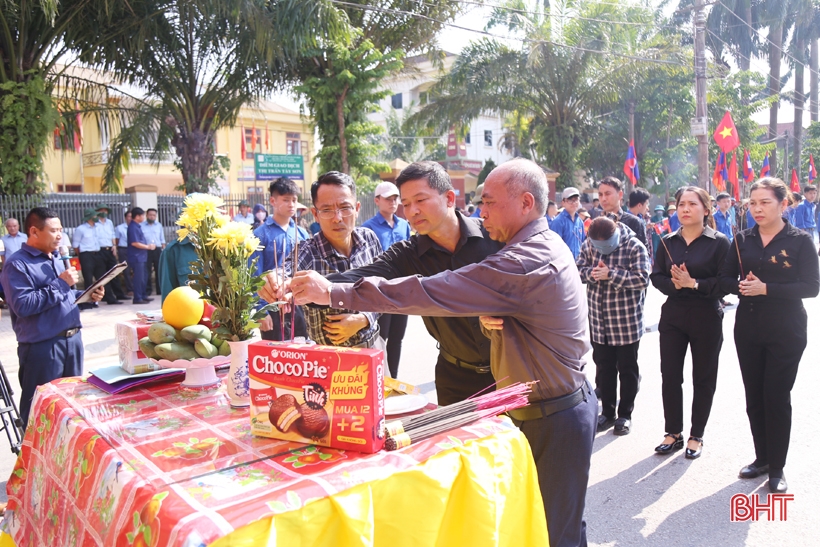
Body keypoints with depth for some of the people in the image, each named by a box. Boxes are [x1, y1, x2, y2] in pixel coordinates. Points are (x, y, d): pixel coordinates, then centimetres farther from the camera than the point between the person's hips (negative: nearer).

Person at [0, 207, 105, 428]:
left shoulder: (55, 259, 15)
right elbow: (23, 306, -23)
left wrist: (87, 295, 5)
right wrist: (60, 284, -19)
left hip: (72, 339, 8)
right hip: (42, 346, -8)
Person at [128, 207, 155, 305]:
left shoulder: (138, 226, 15)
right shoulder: (133, 227, -15)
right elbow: (134, 243, -22)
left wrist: (149, 245, 10)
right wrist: (148, 246, -13)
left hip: (141, 256, 10)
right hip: (136, 257, -10)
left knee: (144, 276, 16)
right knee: (139, 278, -6)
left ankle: (142, 296, 25)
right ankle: (137, 298, -1)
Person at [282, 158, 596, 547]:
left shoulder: (527, 262, -26)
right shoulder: (545, 245, 7)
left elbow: (431, 292, -29)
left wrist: (335, 292, -25)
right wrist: (489, 320, -14)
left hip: (554, 419, -9)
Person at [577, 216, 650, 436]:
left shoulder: (634, 247, -13)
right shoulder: (588, 245, 1)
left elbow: (643, 278, -19)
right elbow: (578, 269, 2)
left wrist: (611, 275, -23)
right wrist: (592, 273, -19)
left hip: (627, 321, -4)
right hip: (598, 320, 4)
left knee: (627, 368, 9)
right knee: (603, 367, 14)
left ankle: (625, 414, 23)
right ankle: (607, 412, 28)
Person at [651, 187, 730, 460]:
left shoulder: (719, 242, -6)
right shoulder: (668, 242, 5)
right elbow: (656, 276, 1)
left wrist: (694, 283, -24)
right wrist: (674, 284, -18)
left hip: (707, 317, -3)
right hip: (673, 316, 3)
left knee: (703, 378, 9)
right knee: (670, 375, 7)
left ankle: (696, 436, 25)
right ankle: (674, 433, 23)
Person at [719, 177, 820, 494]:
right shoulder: (743, 239, 6)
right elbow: (725, 278, 7)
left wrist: (766, 288, -22)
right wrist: (740, 286, -15)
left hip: (786, 332, -4)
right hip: (748, 328, 4)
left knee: (777, 397, 1)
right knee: (754, 396, 10)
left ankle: (777, 468, 16)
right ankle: (762, 457, 27)